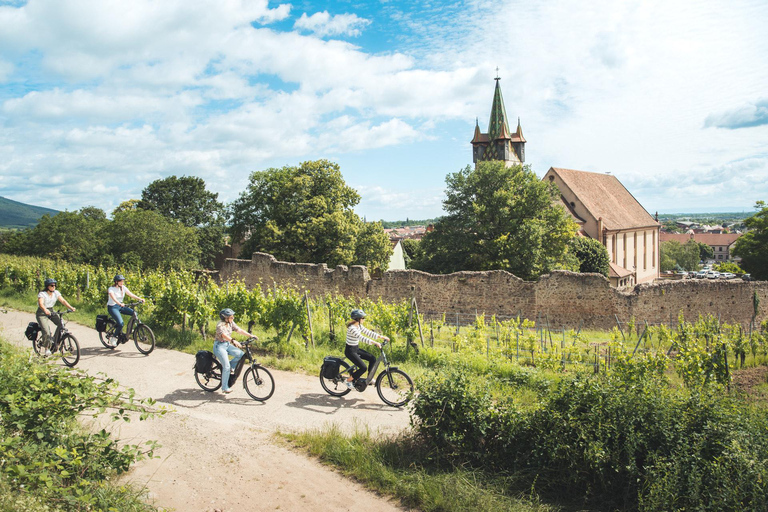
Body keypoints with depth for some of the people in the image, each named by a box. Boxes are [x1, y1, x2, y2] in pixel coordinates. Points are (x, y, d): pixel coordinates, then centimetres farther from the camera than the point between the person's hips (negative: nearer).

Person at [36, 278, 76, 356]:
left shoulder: (56, 293, -1)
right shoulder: (42, 294, -17)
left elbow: (63, 301, -9)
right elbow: (41, 304, -33)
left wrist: (70, 307, -25)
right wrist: (45, 310, -53)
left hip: (51, 312, 5)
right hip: (42, 314, -5)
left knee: (61, 324, -17)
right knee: (46, 331, -20)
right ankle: (46, 348, 2)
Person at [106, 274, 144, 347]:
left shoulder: (123, 288, 4)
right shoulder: (111, 289, -13)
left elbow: (131, 295, -5)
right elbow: (113, 298, -31)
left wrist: (140, 299, -20)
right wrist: (120, 304, -50)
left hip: (120, 306, 6)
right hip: (112, 307, -6)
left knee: (134, 313, -17)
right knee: (121, 324, -25)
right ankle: (113, 338, -2)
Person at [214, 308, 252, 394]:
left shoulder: (231, 323, 3)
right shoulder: (220, 325, -21)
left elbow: (239, 330, -1)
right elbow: (224, 335, -37)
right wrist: (233, 341, -53)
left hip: (227, 345, 7)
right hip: (219, 346, -7)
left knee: (241, 354, -15)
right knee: (226, 367, -14)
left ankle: (231, 367, 10)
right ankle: (224, 388, -1)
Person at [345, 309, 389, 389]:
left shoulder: (359, 326, 2)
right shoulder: (352, 328, -26)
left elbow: (368, 333, 5)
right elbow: (362, 338, -35)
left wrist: (381, 337, -1)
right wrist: (375, 343, -41)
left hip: (356, 349, 9)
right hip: (350, 351, -9)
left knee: (372, 358, 2)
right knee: (363, 368, -17)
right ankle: (349, 380, 2)